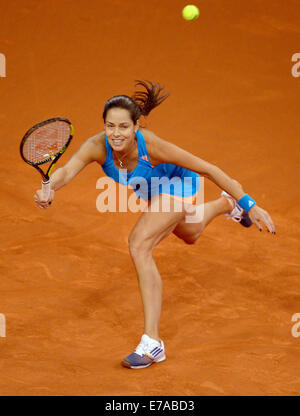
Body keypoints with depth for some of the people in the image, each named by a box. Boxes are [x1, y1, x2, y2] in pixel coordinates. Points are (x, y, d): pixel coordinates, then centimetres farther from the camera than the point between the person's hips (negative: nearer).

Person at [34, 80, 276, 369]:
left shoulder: (152, 146, -40)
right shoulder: (97, 147, -32)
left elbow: (208, 170, -33)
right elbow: (67, 170, -47)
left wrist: (250, 205, -32)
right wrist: (48, 189, -71)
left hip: (179, 183, -6)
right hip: (152, 190, 6)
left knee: (139, 245, -27)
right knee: (189, 235, 34)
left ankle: (152, 343, -22)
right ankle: (225, 204, 69)